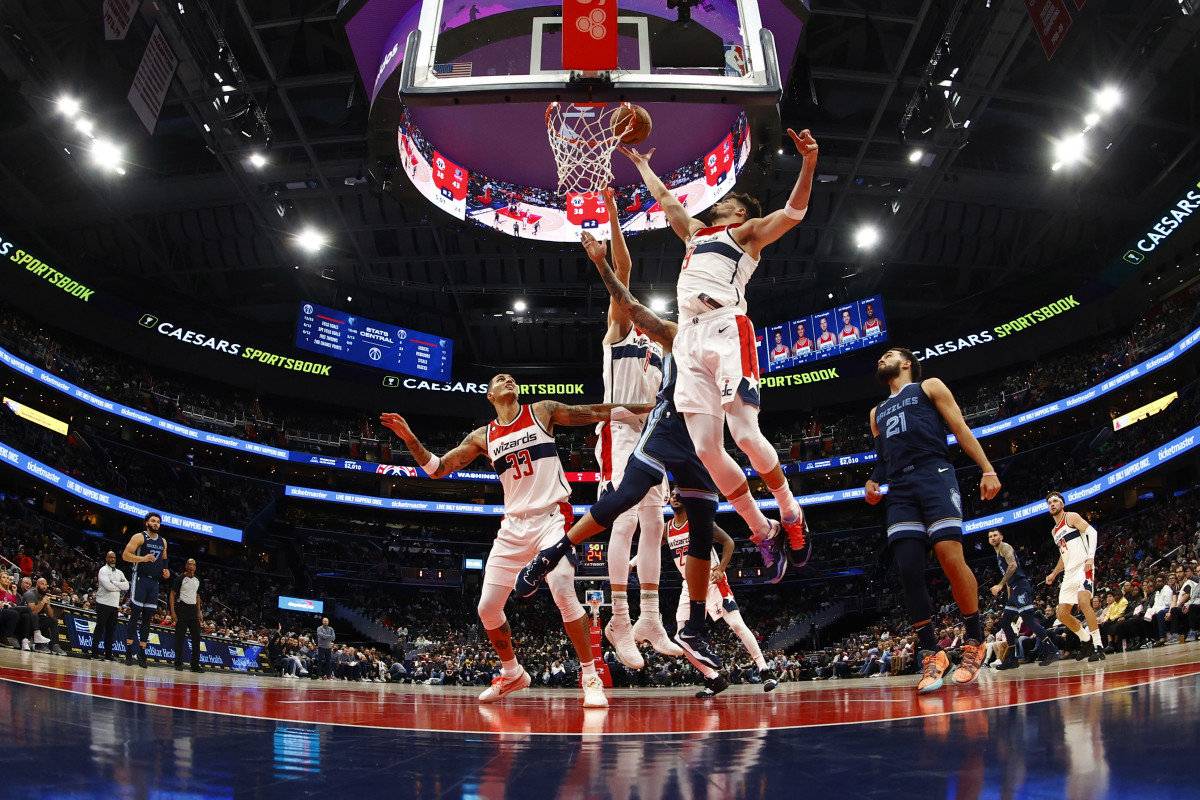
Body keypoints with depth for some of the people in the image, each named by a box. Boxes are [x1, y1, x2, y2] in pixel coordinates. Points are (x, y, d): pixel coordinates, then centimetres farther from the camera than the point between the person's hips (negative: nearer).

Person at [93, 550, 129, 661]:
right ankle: (95, 652, -3)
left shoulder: (119, 573, 17)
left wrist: (113, 583, -9)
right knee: (100, 628, -5)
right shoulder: (103, 570, -3)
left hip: (115, 605, 6)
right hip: (103, 604, -6)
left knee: (111, 630, 7)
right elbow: (108, 586, -18)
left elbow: (127, 586, 2)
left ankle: (108, 653, 10)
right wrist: (120, 586, -3)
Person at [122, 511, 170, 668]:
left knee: (147, 618, 6)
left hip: (154, 581, 6)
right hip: (140, 579, -6)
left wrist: (165, 570, 8)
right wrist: (142, 558, -26)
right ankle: (129, 650, -1)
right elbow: (125, 555, -11)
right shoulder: (139, 537, -3)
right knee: (135, 615, -6)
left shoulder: (163, 541, 16)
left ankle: (141, 652, 9)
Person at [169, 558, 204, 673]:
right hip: (182, 608, -6)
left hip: (193, 609, 6)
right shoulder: (180, 578, -6)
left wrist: (199, 612, 14)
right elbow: (172, 594, -7)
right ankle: (178, 663, 3)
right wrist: (172, 612, -15)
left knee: (196, 637, 1)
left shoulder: (197, 580, 13)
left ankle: (195, 665, 4)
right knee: (180, 636, -5)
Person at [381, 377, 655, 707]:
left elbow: (598, 412, 5)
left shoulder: (543, 411, 4)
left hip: (551, 516, -4)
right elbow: (437, 468, 11)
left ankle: (591, 679, -13)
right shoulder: (482, 437, 11)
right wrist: (409, 438, -4)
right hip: (513, 525, 4)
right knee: (487, 608, 0)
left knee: (563, 591, -26)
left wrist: (647, 408, 2)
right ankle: (512, 674, 24)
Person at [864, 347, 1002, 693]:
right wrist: (873, 483, 8)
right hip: (900, 489, 5)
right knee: (908, 570, -9)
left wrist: (988, 469, -4)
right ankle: (931, 655, 0)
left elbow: (961, 429, 7)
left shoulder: (929, 388, 16)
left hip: (933, 476, -5)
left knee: (950, 557, -19)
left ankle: (974, 642, -2)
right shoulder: (878, 412, 32)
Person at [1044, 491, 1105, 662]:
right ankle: (1086, 640, 25)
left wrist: (1090, 556, -26)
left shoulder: (1071, 517, 1)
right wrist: (1054, 574, 24)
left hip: (1083, 567, -9)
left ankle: (1098, 646, -24)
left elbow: (1092, 532, -13)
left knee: (1083, 601, -30)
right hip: (1069, 573, 9)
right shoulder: (1055, 531, 23)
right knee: (1062, 614, 6)